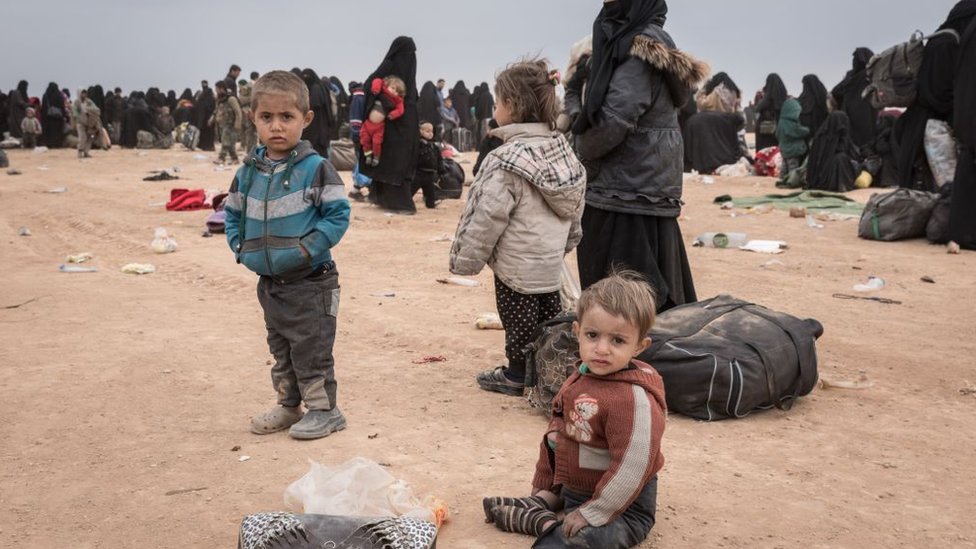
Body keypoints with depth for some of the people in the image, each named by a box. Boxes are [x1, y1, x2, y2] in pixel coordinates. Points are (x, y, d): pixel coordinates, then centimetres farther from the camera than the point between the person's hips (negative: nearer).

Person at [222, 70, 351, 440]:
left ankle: (324, 410, 16)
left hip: (310, 282, -6)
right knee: (280, 350, 19)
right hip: (268, 282, 6)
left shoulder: (316, 169, -14)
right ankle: (289, 406, 33)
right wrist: (240, 247, 1)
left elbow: (338, 215, -14)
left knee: (311, 350, 1)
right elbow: (232, 213, 15)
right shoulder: (248, 172, 3)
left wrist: (308, 248, -20)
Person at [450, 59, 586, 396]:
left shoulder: (507, 160, -22)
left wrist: (466, 260, -10)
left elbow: (489, 217, -21)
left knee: (519, 320, 7)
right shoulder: (561, 148, 2)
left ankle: (518, 374, 20)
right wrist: (567, 241, 25)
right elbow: (574, 206, 11)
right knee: (549, 315, 19)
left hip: (516, 264, -8)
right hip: (551, 259, 8)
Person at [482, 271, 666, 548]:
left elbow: (631, 469, -28)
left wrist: (592, 513, -24)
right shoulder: (581, 378, 2)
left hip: (622, 505, -9)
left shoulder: (635, 398, -28)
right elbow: (556, 434, 13)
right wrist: (545, 487, 18)